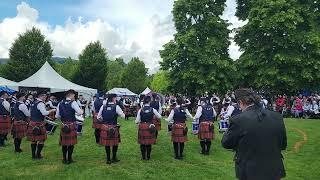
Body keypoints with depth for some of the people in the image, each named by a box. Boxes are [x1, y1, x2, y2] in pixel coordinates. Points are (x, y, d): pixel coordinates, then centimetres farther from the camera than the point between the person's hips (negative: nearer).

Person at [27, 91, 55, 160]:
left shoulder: (34, 103, 15)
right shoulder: (40, 103, -15)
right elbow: (44, 113, -26)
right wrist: (51, 110, -12)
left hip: (32, 123, 9)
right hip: (39, 123, -9)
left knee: (33, 140, 13)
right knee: (41, 140, 1)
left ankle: (33, 155, 19)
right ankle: (38, 155, 5)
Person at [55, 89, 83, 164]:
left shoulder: (60, 104, 5)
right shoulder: (73, 103, -10)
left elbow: (57, 116, 8)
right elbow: (80, 112, -18)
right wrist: (81, 111, 3)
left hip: (63, 125, 5)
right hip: (72, 125, -5)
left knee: (64, 142, 14)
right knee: (71, 142, 6)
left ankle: (64, 159, 23)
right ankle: (69, 159, 13)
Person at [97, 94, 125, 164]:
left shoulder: (103, 107, 1)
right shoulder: (116, 107, -11)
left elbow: (98, 117, 8)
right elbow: (123, 116, -6)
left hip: (105, 127, 4)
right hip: (113, 128, -4)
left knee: (106, 143, 12)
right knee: (115, 143, 14)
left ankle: (108, 159, 20)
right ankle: (114, 158, 23)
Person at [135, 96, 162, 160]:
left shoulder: (140, 110, -8)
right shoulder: (153, 110, -7)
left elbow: (137, 121, -5)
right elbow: (159, 117, 6)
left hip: (142, 128, 0)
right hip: (150, 127, 0)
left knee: (142, 143, 12)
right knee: (149, 143, 12)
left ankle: (143, 157, 19)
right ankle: (148, 157, 20)